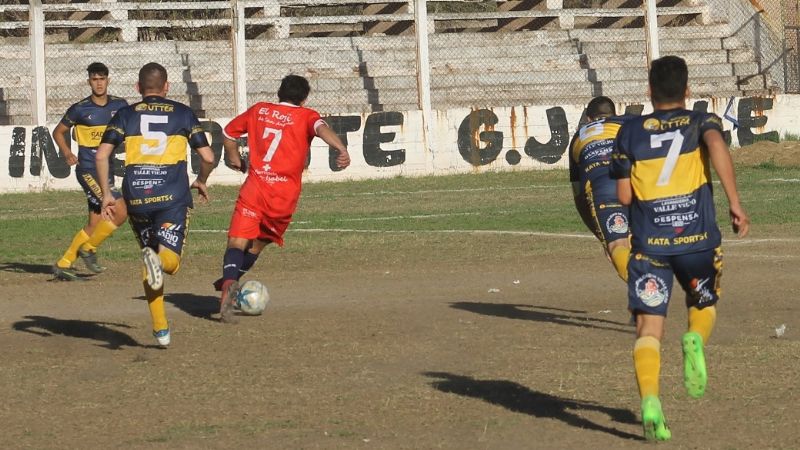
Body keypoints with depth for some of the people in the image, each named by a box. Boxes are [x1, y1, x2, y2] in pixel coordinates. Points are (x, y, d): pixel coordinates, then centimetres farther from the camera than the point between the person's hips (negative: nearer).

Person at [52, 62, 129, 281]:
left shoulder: (120, 106, 4)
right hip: (88, 170, -5)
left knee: (94, 224, 6)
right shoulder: (79, 109, -5)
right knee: (120, 211, -19)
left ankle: (63, 264, 17)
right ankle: (89, 249, -1)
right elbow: (58, 132, 9)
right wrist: (67, 153, -7)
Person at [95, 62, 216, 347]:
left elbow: (101, 155, 0)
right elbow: (208, 158, 6)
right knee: (171, 262, -1)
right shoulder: (183, 114, 11)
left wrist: (106, 194, 9)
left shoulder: (126, 115, 12)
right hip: (173, 196, -2)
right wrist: (201, 182, 26)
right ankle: (158, 259, -39)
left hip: (136, 198, 2)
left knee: (151, 259, 18)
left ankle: (160, 329, 13)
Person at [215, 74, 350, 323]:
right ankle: (231, 280, 20)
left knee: (237, 242, -10)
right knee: (259, 242, 22)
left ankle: (229, 283, -36)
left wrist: (234, 158, 43)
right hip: (285, 195, 0)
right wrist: (341, 149, -33)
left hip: (254, 188, 0)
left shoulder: (259, 110, 17)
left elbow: (229, 132, 27)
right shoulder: (306, 116, 6)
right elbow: (321, 128, -16)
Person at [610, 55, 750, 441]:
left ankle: (649, 401, -25)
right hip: (698, 239, 0)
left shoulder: (631, 131, 8)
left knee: (649, 329, -2)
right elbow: (717, 147, -18)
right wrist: (735, 204, -20)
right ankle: (696, 340, -6)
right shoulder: (702, 122, 6)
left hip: (648, 245, 0)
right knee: (704, 303, 27)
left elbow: (624, 195, 6)